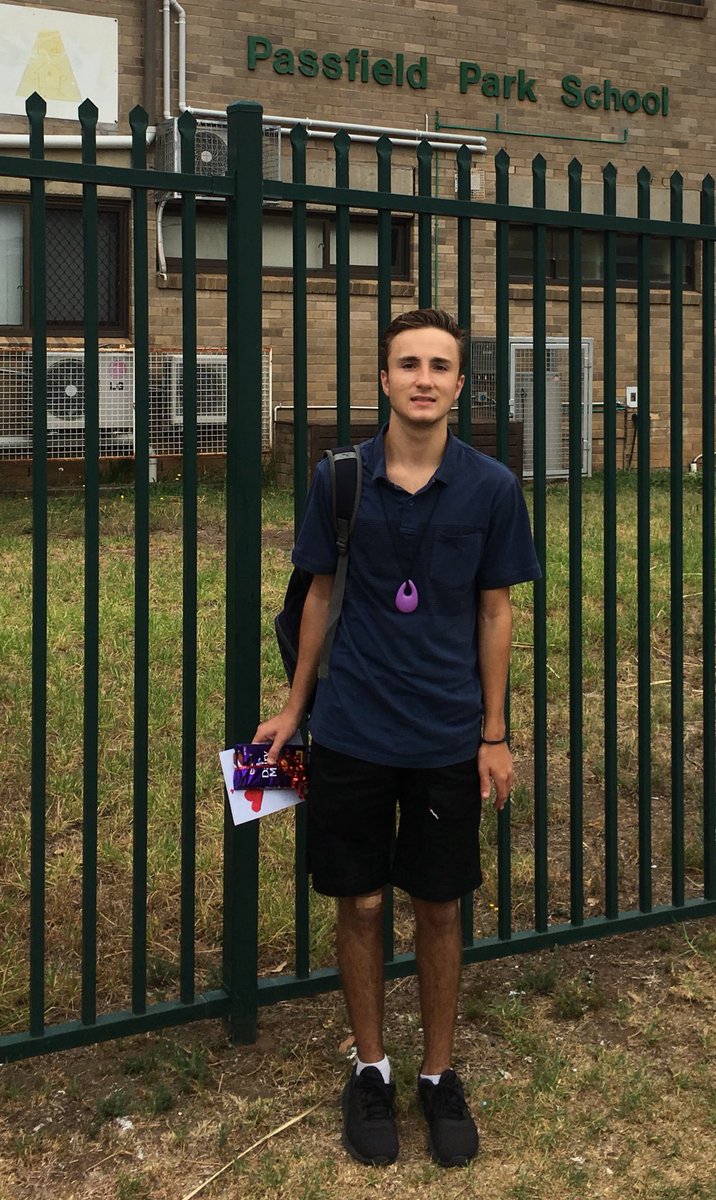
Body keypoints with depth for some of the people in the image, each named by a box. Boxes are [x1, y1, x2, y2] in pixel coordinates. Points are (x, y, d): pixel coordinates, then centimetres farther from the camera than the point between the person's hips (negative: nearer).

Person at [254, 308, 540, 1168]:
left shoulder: (492, 487, -6)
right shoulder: (339, 478, -5)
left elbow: (495, 611, 1)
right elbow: (321, 592, 5)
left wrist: (494, 735, 2)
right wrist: (295, 706, 7)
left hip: (449, 738, 0)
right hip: (351, 733, 0)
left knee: (439, 907, 11)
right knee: (359, 904, 10)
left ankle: (439, 1074, 30)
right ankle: (370, 1069, 30)